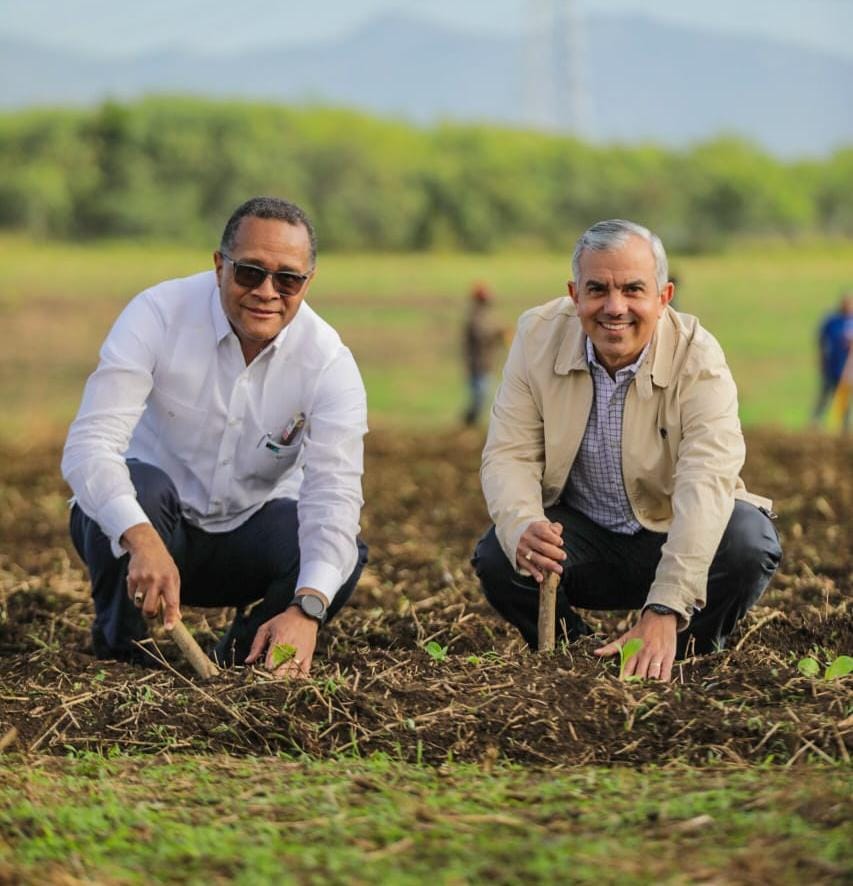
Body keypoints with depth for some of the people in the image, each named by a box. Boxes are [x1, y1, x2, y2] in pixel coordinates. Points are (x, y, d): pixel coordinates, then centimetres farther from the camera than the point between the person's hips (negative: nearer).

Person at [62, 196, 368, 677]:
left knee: (343, 553, -27)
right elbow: (89, 443, -30)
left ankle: (250, 652, 4)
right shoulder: (158, 314, -20)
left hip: (249, 535, 1)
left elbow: (334, 493, -26)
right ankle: (122, 647, -7)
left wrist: (306, 610, -44)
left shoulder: (329, 361, -16)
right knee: (139, 488, -35)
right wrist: (142, 539, -49)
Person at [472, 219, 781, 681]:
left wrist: (664, 612, -47)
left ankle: (685, 658, -3)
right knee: (497, 555, -26)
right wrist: (522, 528, -40)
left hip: (674, 537, -2)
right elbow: (508, 454, -14)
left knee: (748, 540, -31)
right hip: (577, 535, 2)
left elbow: (705, 481, -34)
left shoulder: (697, 357, -22)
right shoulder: (538, 336, -13)